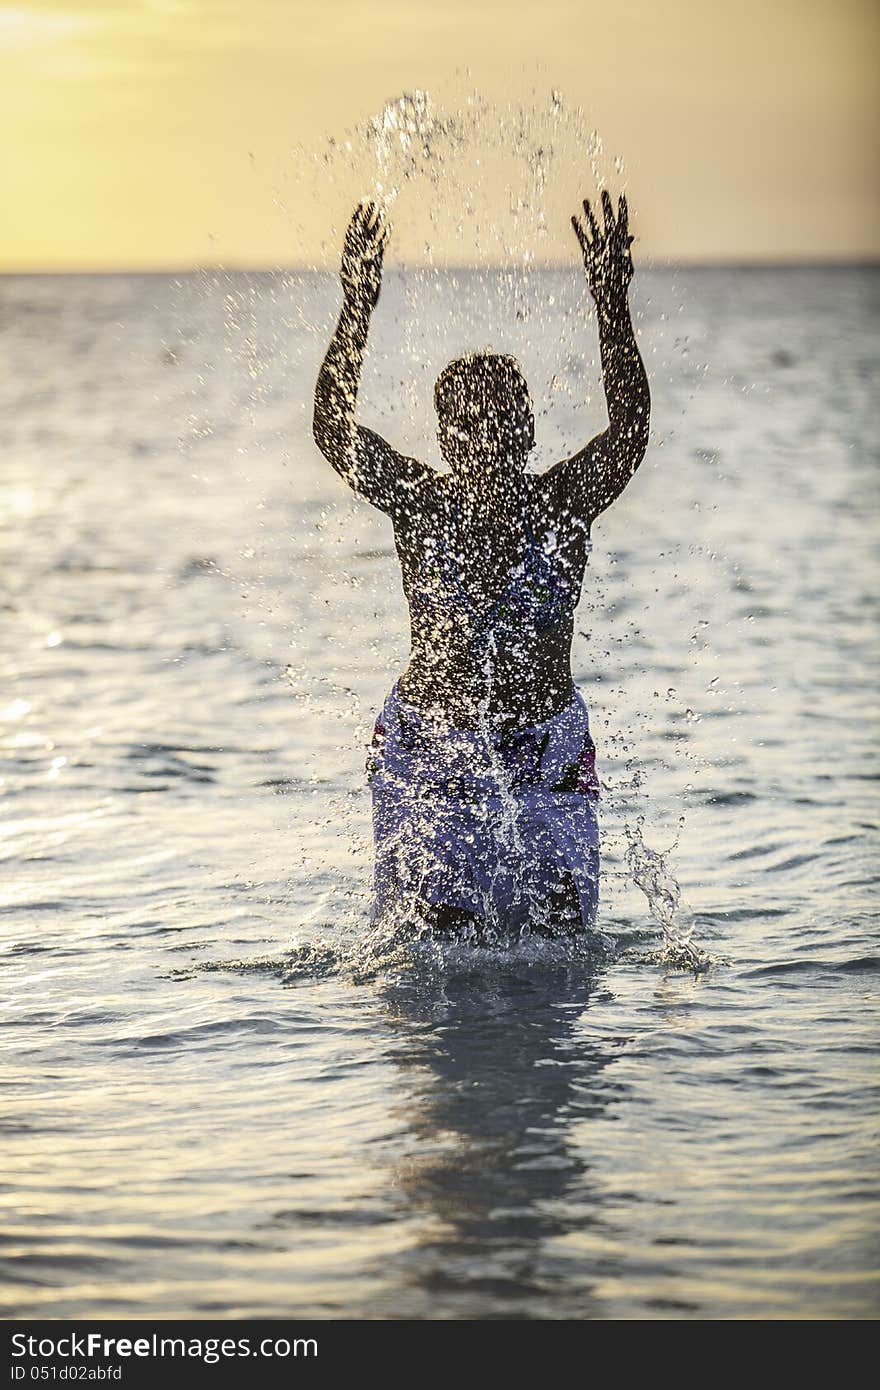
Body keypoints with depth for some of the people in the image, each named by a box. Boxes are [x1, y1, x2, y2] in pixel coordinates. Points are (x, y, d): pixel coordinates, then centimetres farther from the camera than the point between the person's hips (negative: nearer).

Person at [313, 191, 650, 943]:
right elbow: (334, 430, -18)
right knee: (437, 936, 1)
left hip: (546, 755, 1)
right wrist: (358, 311, -27)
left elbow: (629, 428, -21)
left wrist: (613, 307, -29)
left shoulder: (564, 508, -8)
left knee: (560, 935, 3)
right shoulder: (419, 505, -9)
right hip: (429, 753, -1)